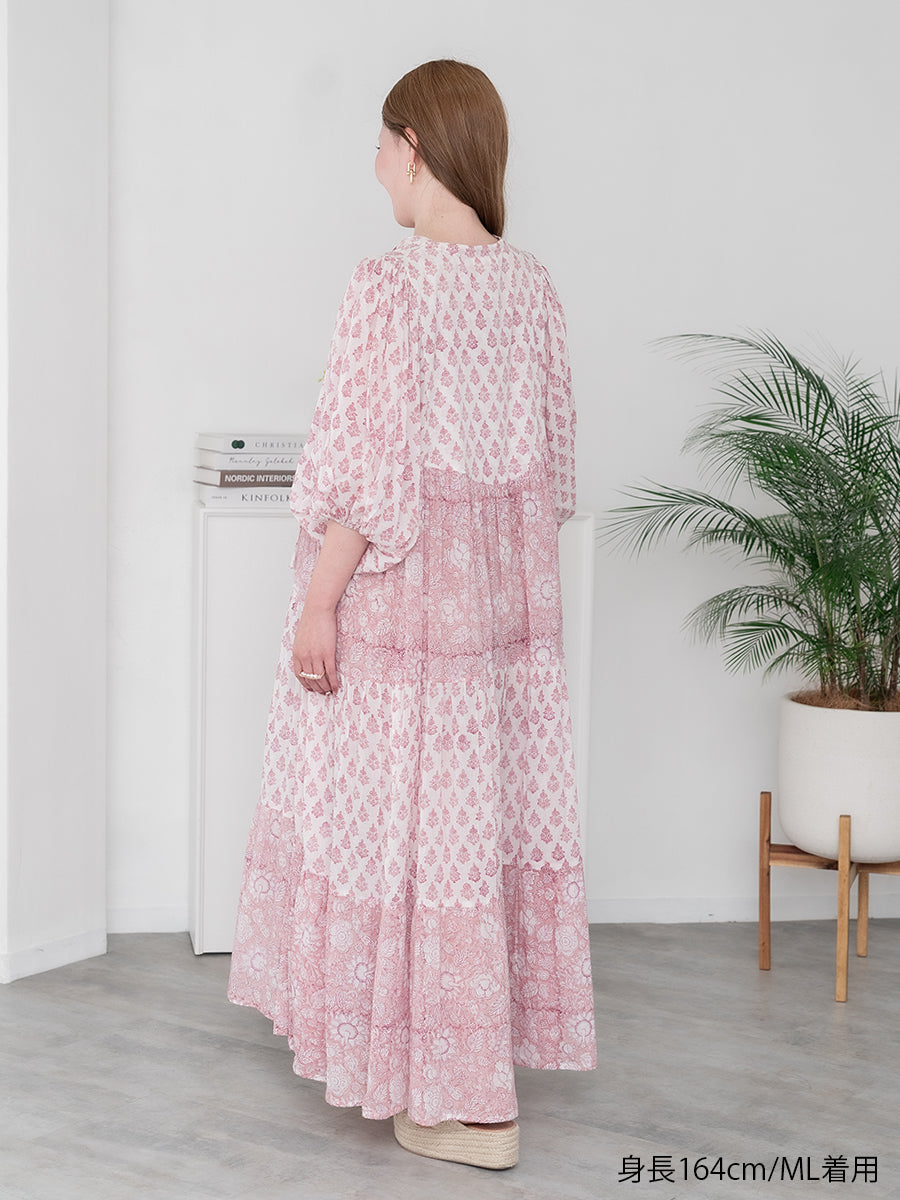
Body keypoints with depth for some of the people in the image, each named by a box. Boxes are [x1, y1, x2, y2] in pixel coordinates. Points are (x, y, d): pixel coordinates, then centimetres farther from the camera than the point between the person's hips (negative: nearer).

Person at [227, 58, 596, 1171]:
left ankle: (470, 1106, 8)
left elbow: (370, 467, -19)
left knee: (406, 819, 1)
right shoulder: (532, 285, 5)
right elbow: (551, 454, 10)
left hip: (404, 585, -7)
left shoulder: (392, 284, -17)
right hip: (507, 586, 7)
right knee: (492, 808, 15)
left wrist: (319, 601, -13)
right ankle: (490, 1042, 30)